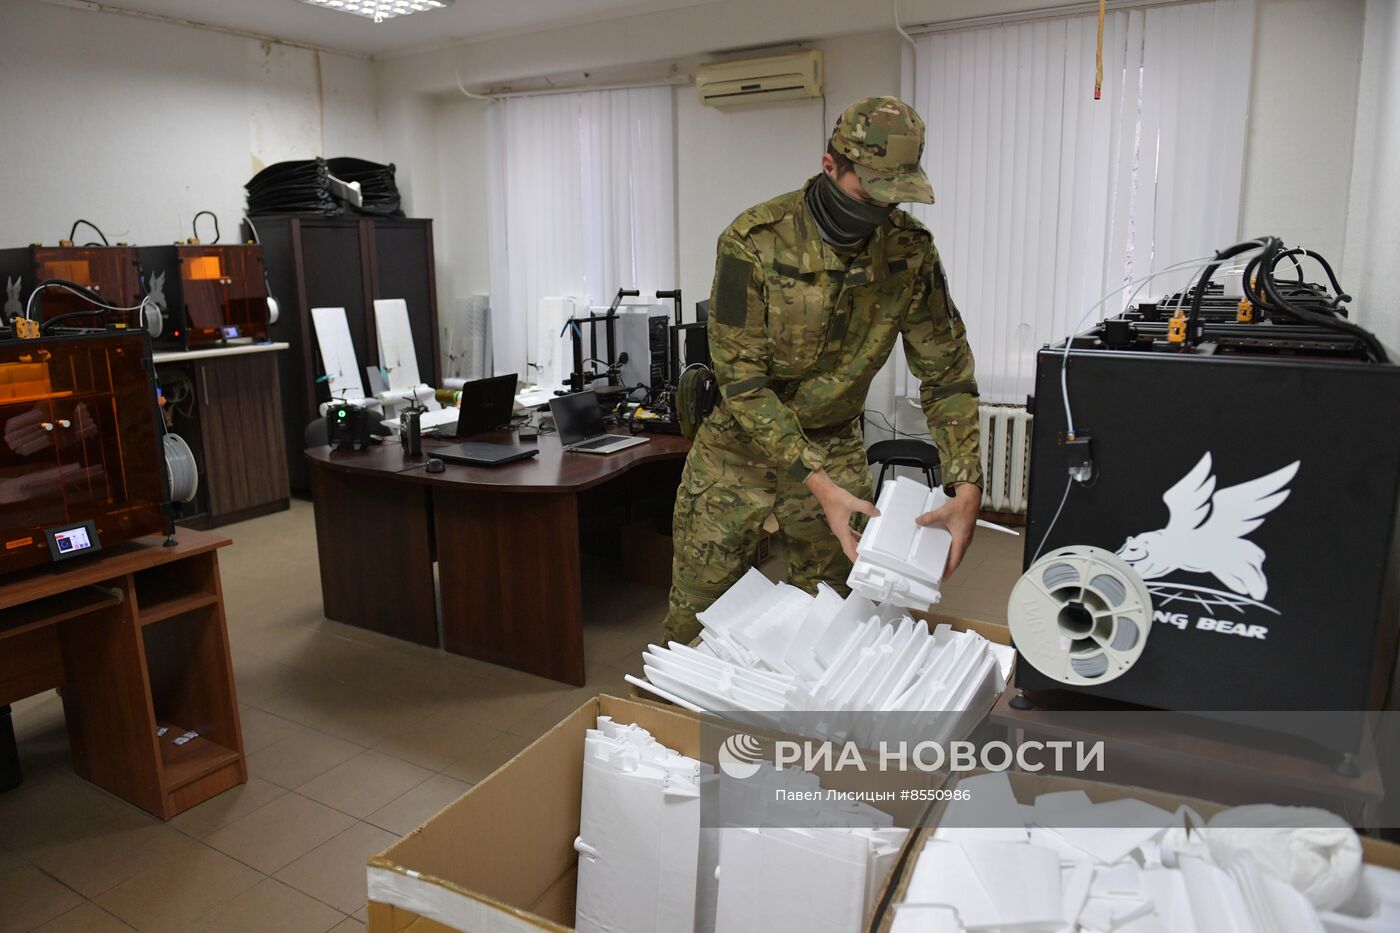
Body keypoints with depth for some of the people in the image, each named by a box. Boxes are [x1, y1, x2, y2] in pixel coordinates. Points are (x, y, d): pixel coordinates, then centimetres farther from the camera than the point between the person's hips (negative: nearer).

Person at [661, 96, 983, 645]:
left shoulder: (910, 250, -9)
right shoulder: (755, 241, -21)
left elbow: (946, 372, -5)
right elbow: (741, 378, -22)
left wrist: (967, 487, -17)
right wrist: (815, 483, -30)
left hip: (837, 448, 3)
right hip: (741, 446, -2)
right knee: (697, 611, 7)